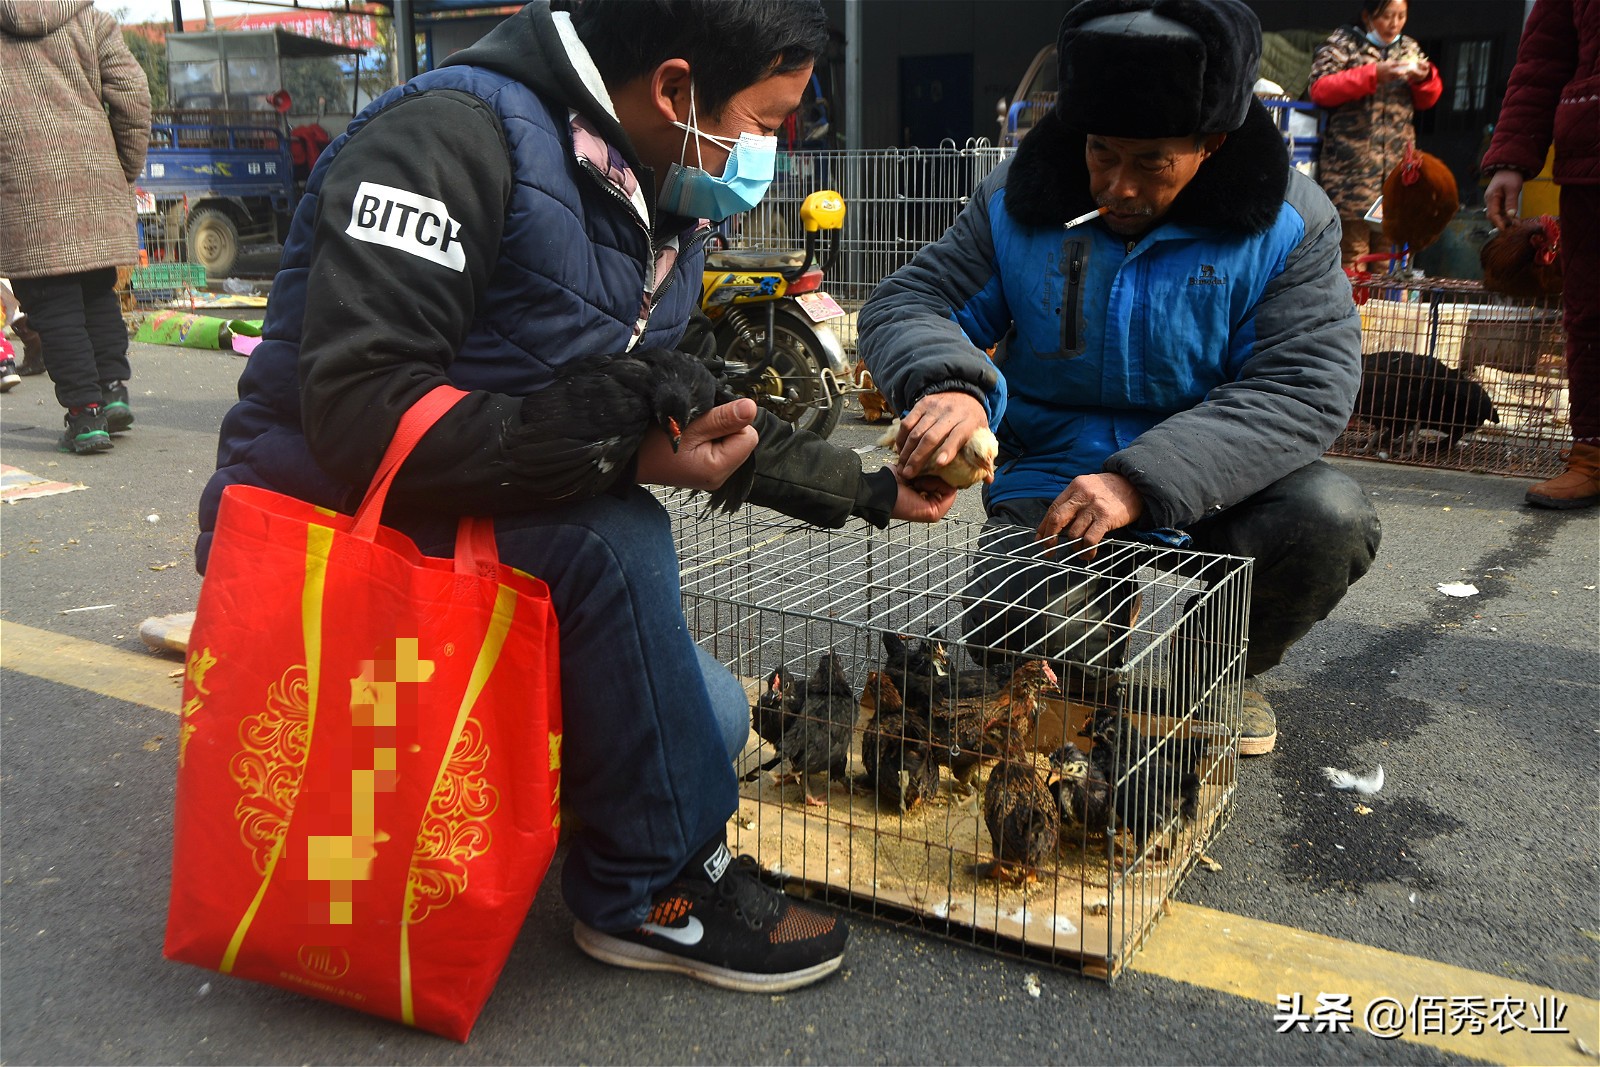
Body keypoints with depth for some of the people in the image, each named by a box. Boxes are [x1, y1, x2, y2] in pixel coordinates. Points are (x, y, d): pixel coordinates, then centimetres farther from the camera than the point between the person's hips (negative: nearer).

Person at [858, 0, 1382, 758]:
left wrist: (1144, 481, -32)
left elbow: (1307, 387, -17)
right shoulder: (1019, 204, -4)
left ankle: (1230, 668, 5)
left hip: (1209, 492, 1)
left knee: (1330, 518, -30)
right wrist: (946, 383, -32)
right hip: (1051, 487, 0)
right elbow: (906, 304, -4)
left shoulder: (1286, 223, -8)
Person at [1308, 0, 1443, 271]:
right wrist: (1374, 74, -17)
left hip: (1398, 163, 5)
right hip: (1353, 163, -5)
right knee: (1353, 251, -9)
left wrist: (1424, 77, 0)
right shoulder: (1343, 43, 2)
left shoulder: (1409, 47, 19)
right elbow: (1320, 89, -11)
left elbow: (1426, 101, 22)